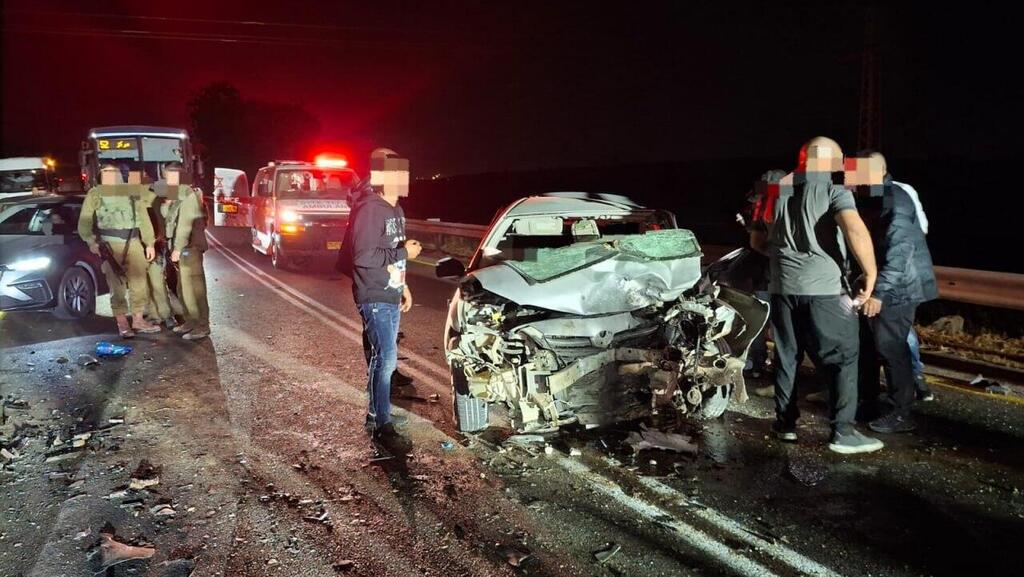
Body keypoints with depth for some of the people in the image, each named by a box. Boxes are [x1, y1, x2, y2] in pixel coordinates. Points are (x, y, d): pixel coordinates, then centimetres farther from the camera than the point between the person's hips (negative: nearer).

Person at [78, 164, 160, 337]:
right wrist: (91, 242, -12)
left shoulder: (132, 193, 16)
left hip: (133, 243, 3)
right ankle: (122, 323, 3)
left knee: (139, 283, 5)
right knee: (117, 285, -2)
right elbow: (84, 222, 1)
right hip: (110, 244, -3)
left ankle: (138, 320, 16)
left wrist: (149, 243, 8)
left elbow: (144, 219, 14)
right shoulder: (96, 194, 7)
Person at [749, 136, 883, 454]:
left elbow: (757, 241, 21)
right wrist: (871, 275, -14)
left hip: (782, 287, 5)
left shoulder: (779, 192, 14)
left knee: (786, 356, 15)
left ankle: (785, 422, 22)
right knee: (842, 358, 4)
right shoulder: (835, 191, -3)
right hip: (825, 288, -5)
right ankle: (843, 432, 1)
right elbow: (856, 231, -22)